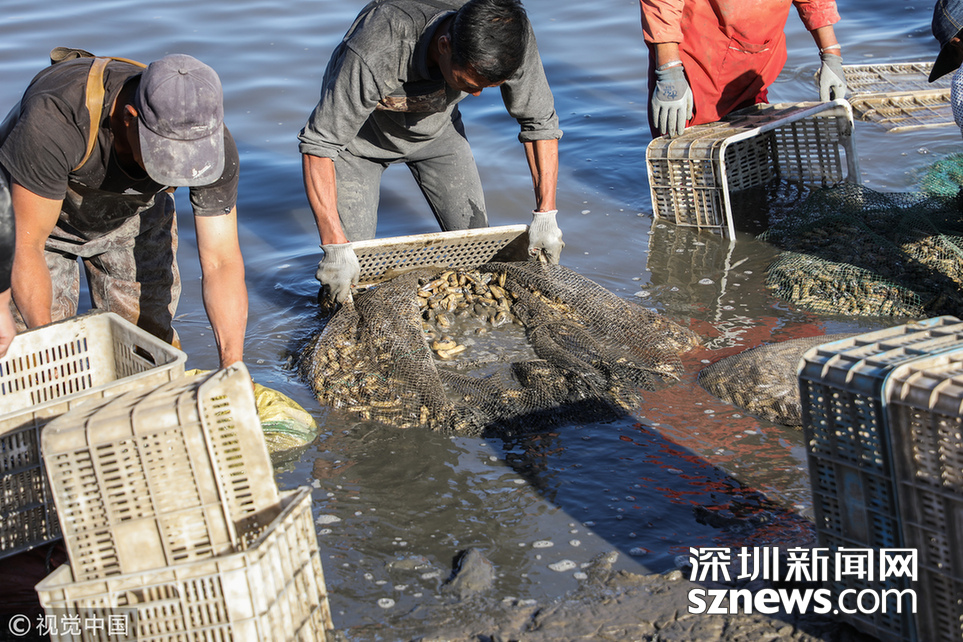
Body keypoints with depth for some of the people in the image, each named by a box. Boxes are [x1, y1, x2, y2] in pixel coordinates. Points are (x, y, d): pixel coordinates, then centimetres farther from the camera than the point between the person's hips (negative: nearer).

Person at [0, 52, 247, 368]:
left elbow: (221, 263, -27)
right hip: (32, 213, -3)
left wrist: (233, 369, -37)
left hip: (134, 216, 3)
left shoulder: (210, 141, -32)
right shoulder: (55, 120, -44)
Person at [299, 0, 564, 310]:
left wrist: (545, 214, -20)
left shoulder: (509, 37, -33)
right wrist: (335, 247, -41)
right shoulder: (376, 52, -45)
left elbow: (540, 121, -14)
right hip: (361, 133, -3)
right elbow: (318, 145, -36)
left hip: (436, 127, 3)